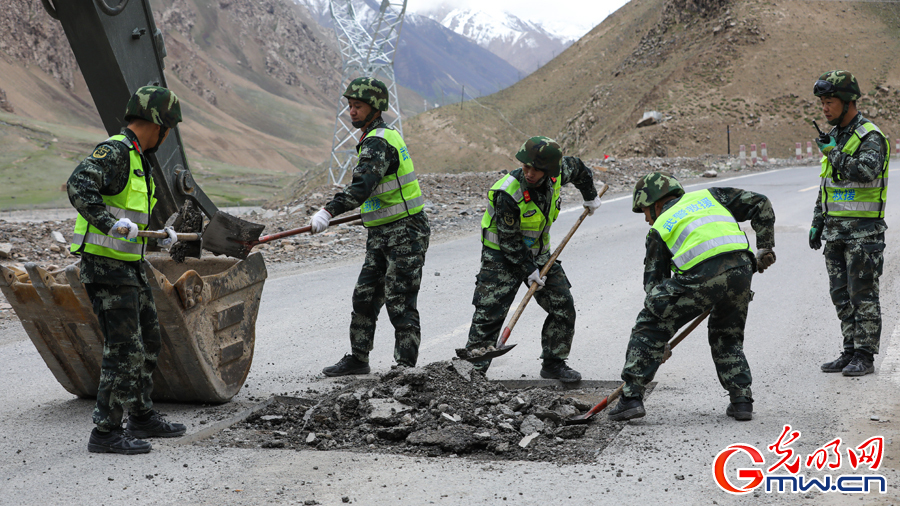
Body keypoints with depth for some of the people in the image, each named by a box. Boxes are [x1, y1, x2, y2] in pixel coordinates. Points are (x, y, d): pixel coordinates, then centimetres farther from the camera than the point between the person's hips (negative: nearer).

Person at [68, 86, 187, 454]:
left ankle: (141, 417, 30)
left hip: (130, 265, 10)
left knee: (148, 341, 17)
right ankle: (106, 433, -2)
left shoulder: (138, 158, 16)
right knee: (124, 348, -10)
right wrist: (112, 223, -36)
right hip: (105, 265, -10)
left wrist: (159, 235, 21)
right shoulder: (114, 151, -15)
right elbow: (79, 187, -30)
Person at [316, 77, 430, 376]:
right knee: (365, 296, 10)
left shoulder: (378, 142, -17)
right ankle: (357, 359, 18)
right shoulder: (386, 135, 15)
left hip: (405, 233, -10)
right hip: (381, 235, 10)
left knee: (399, 301, -8)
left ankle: (406, 366, -2)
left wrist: (330, 211, -40)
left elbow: (363, 186, -32)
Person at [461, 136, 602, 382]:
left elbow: (576, 166, 14)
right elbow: (508, 240, -22)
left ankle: (553, 363, 16)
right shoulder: (508, 194, -29)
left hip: (537, 252, 6)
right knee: (489, 313, -12)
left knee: (563, 306, 2)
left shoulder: (557, 175, -12)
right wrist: (528, 270, -20)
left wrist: (590, 195, 21)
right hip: (501, 255, -6)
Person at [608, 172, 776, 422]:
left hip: (700, 276, -4)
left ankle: (631, 398, 8)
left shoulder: (659, 229, 21)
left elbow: (653, 282, 19)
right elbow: (759, 204, 24)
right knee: (728, 337, 28)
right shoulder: (709, 195, 30)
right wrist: (765, 247, 25)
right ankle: (742, 401, 20)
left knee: (649, 327, 11)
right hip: (741, 269, 4)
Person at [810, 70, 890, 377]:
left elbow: (865, 171, -29)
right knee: (841, 295, 11)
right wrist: (817, 222, 20)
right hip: (835, 231, 8)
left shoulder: (871, 137, -11)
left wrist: (833, 151, -21)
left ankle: (865, 356, 3)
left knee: (863, 295, -3)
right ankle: (850, 351, 18)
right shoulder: (835, 136, 15)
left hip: (863, 230, -8)